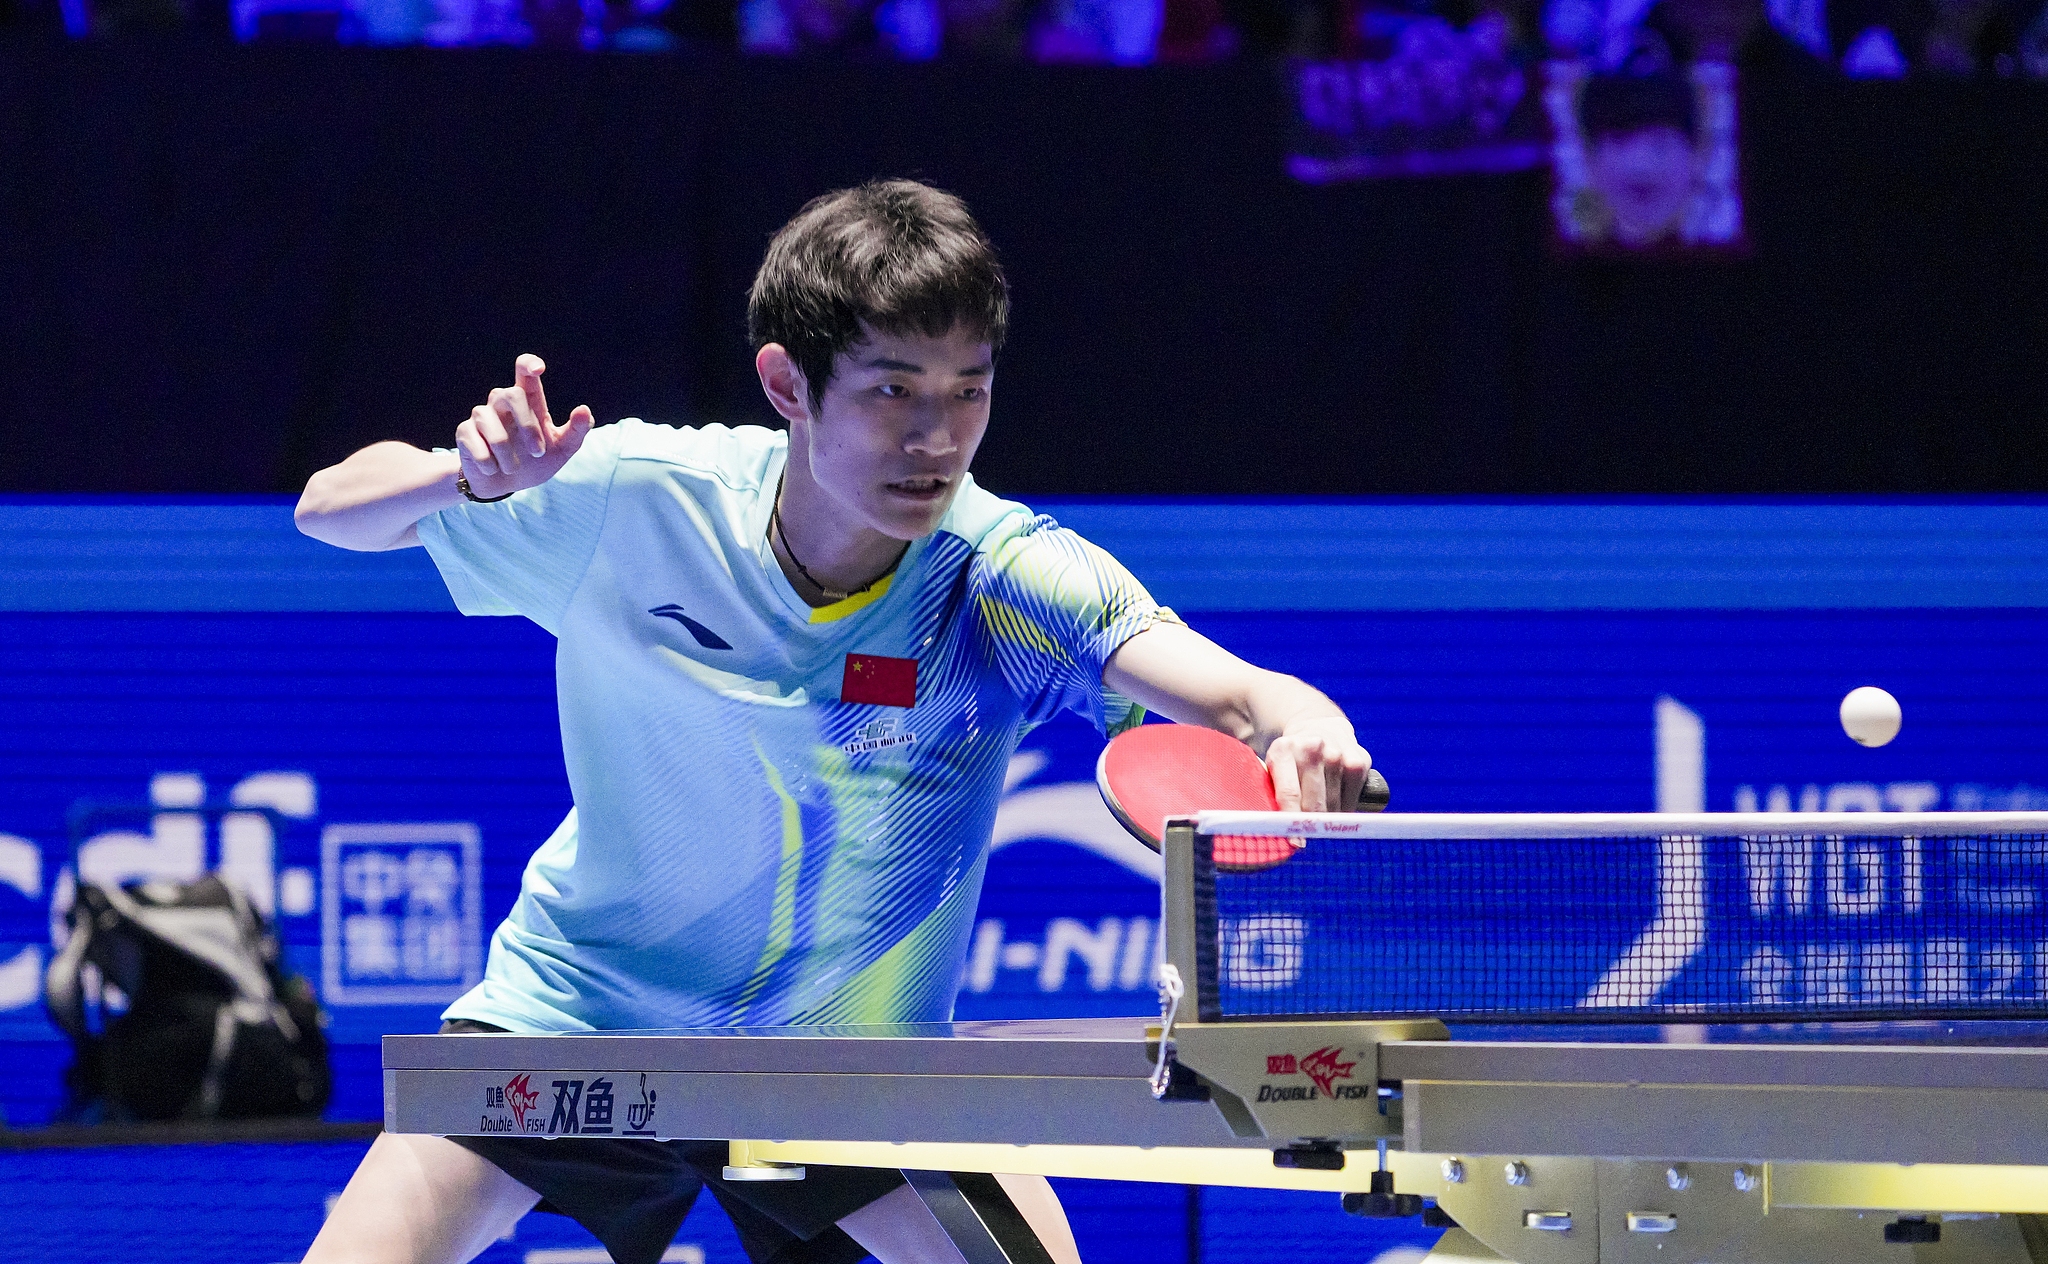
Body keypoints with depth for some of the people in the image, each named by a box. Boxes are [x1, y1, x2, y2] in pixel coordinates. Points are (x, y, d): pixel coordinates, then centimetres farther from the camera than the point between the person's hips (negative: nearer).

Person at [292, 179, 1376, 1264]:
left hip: (849, 1054, 0)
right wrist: (468, 477, -30)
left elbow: (1235, 696, -38)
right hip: (578, 1012, 0)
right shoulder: (633, 499, -19)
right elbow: (332, 510, -8)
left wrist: (1296, 727, -62)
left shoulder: (1004, 579, -23)